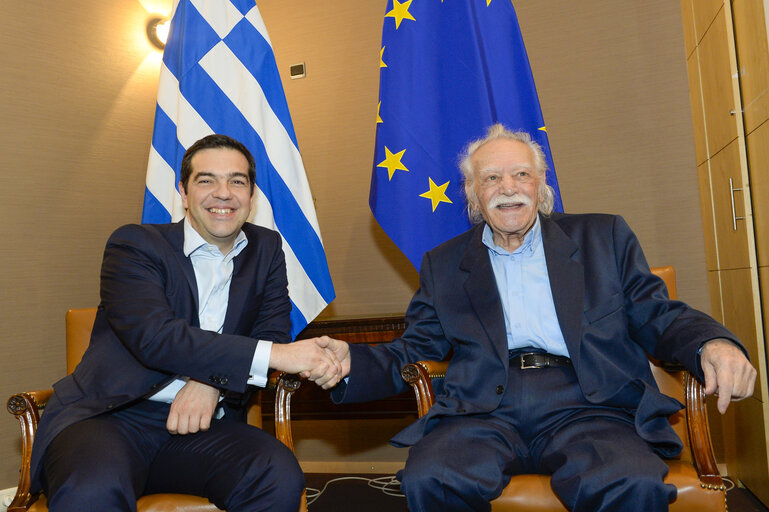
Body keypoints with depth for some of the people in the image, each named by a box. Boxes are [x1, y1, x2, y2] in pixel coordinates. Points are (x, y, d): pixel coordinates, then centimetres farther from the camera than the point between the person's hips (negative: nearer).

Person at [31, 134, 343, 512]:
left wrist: (212, 382, -17)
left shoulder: (266, 249, 12)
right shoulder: (134, 244, -3)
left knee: (281, 478, -24)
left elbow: (272, 333, 4)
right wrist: (277, 354, -26)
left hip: (201, 424, 4)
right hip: (111, 416, -4)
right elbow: (154, 337, -19)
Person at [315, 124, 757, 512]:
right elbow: (413, 349, 13)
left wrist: (713, 343, -10)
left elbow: (658, 316, 13)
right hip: (484, 414, 1)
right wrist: (351, 362, -8)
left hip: (584, 407, 0)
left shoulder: (604, 237, 17)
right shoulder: (443, 265, 18)